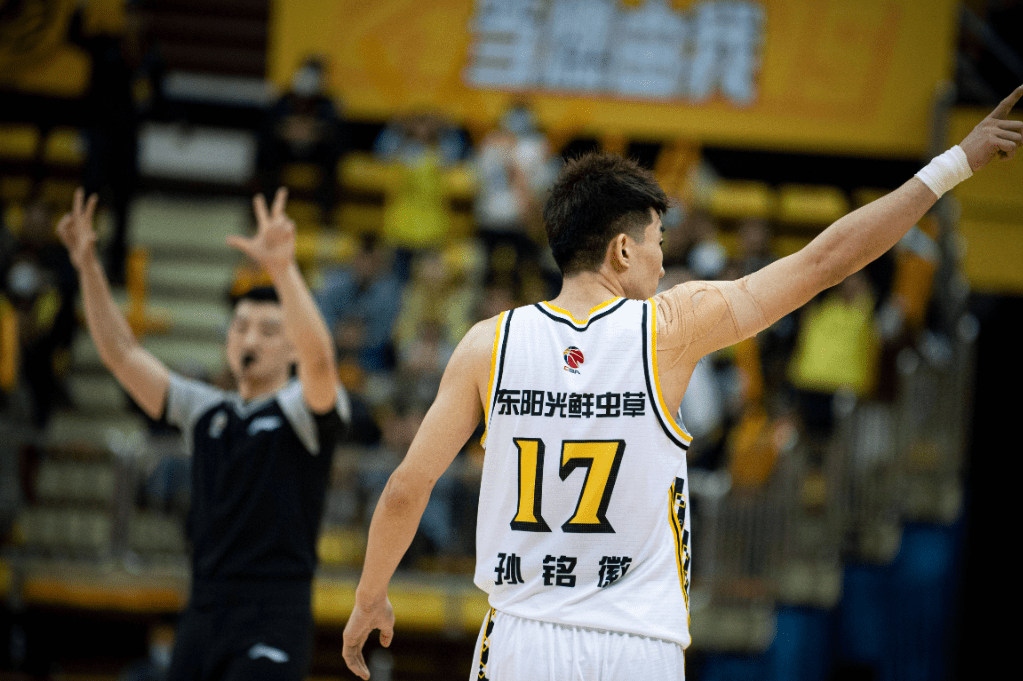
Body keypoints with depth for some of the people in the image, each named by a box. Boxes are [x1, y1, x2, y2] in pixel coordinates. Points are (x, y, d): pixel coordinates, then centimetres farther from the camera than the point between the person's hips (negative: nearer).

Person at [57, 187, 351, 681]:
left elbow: (319, 360, -23)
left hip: (272, 625, -6)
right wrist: (88, 268, 1)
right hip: (204, 613, 6)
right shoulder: (205, 412, 16)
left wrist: (283, 269, -37)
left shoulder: (301, 412, -1)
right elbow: (122, 355, 12)